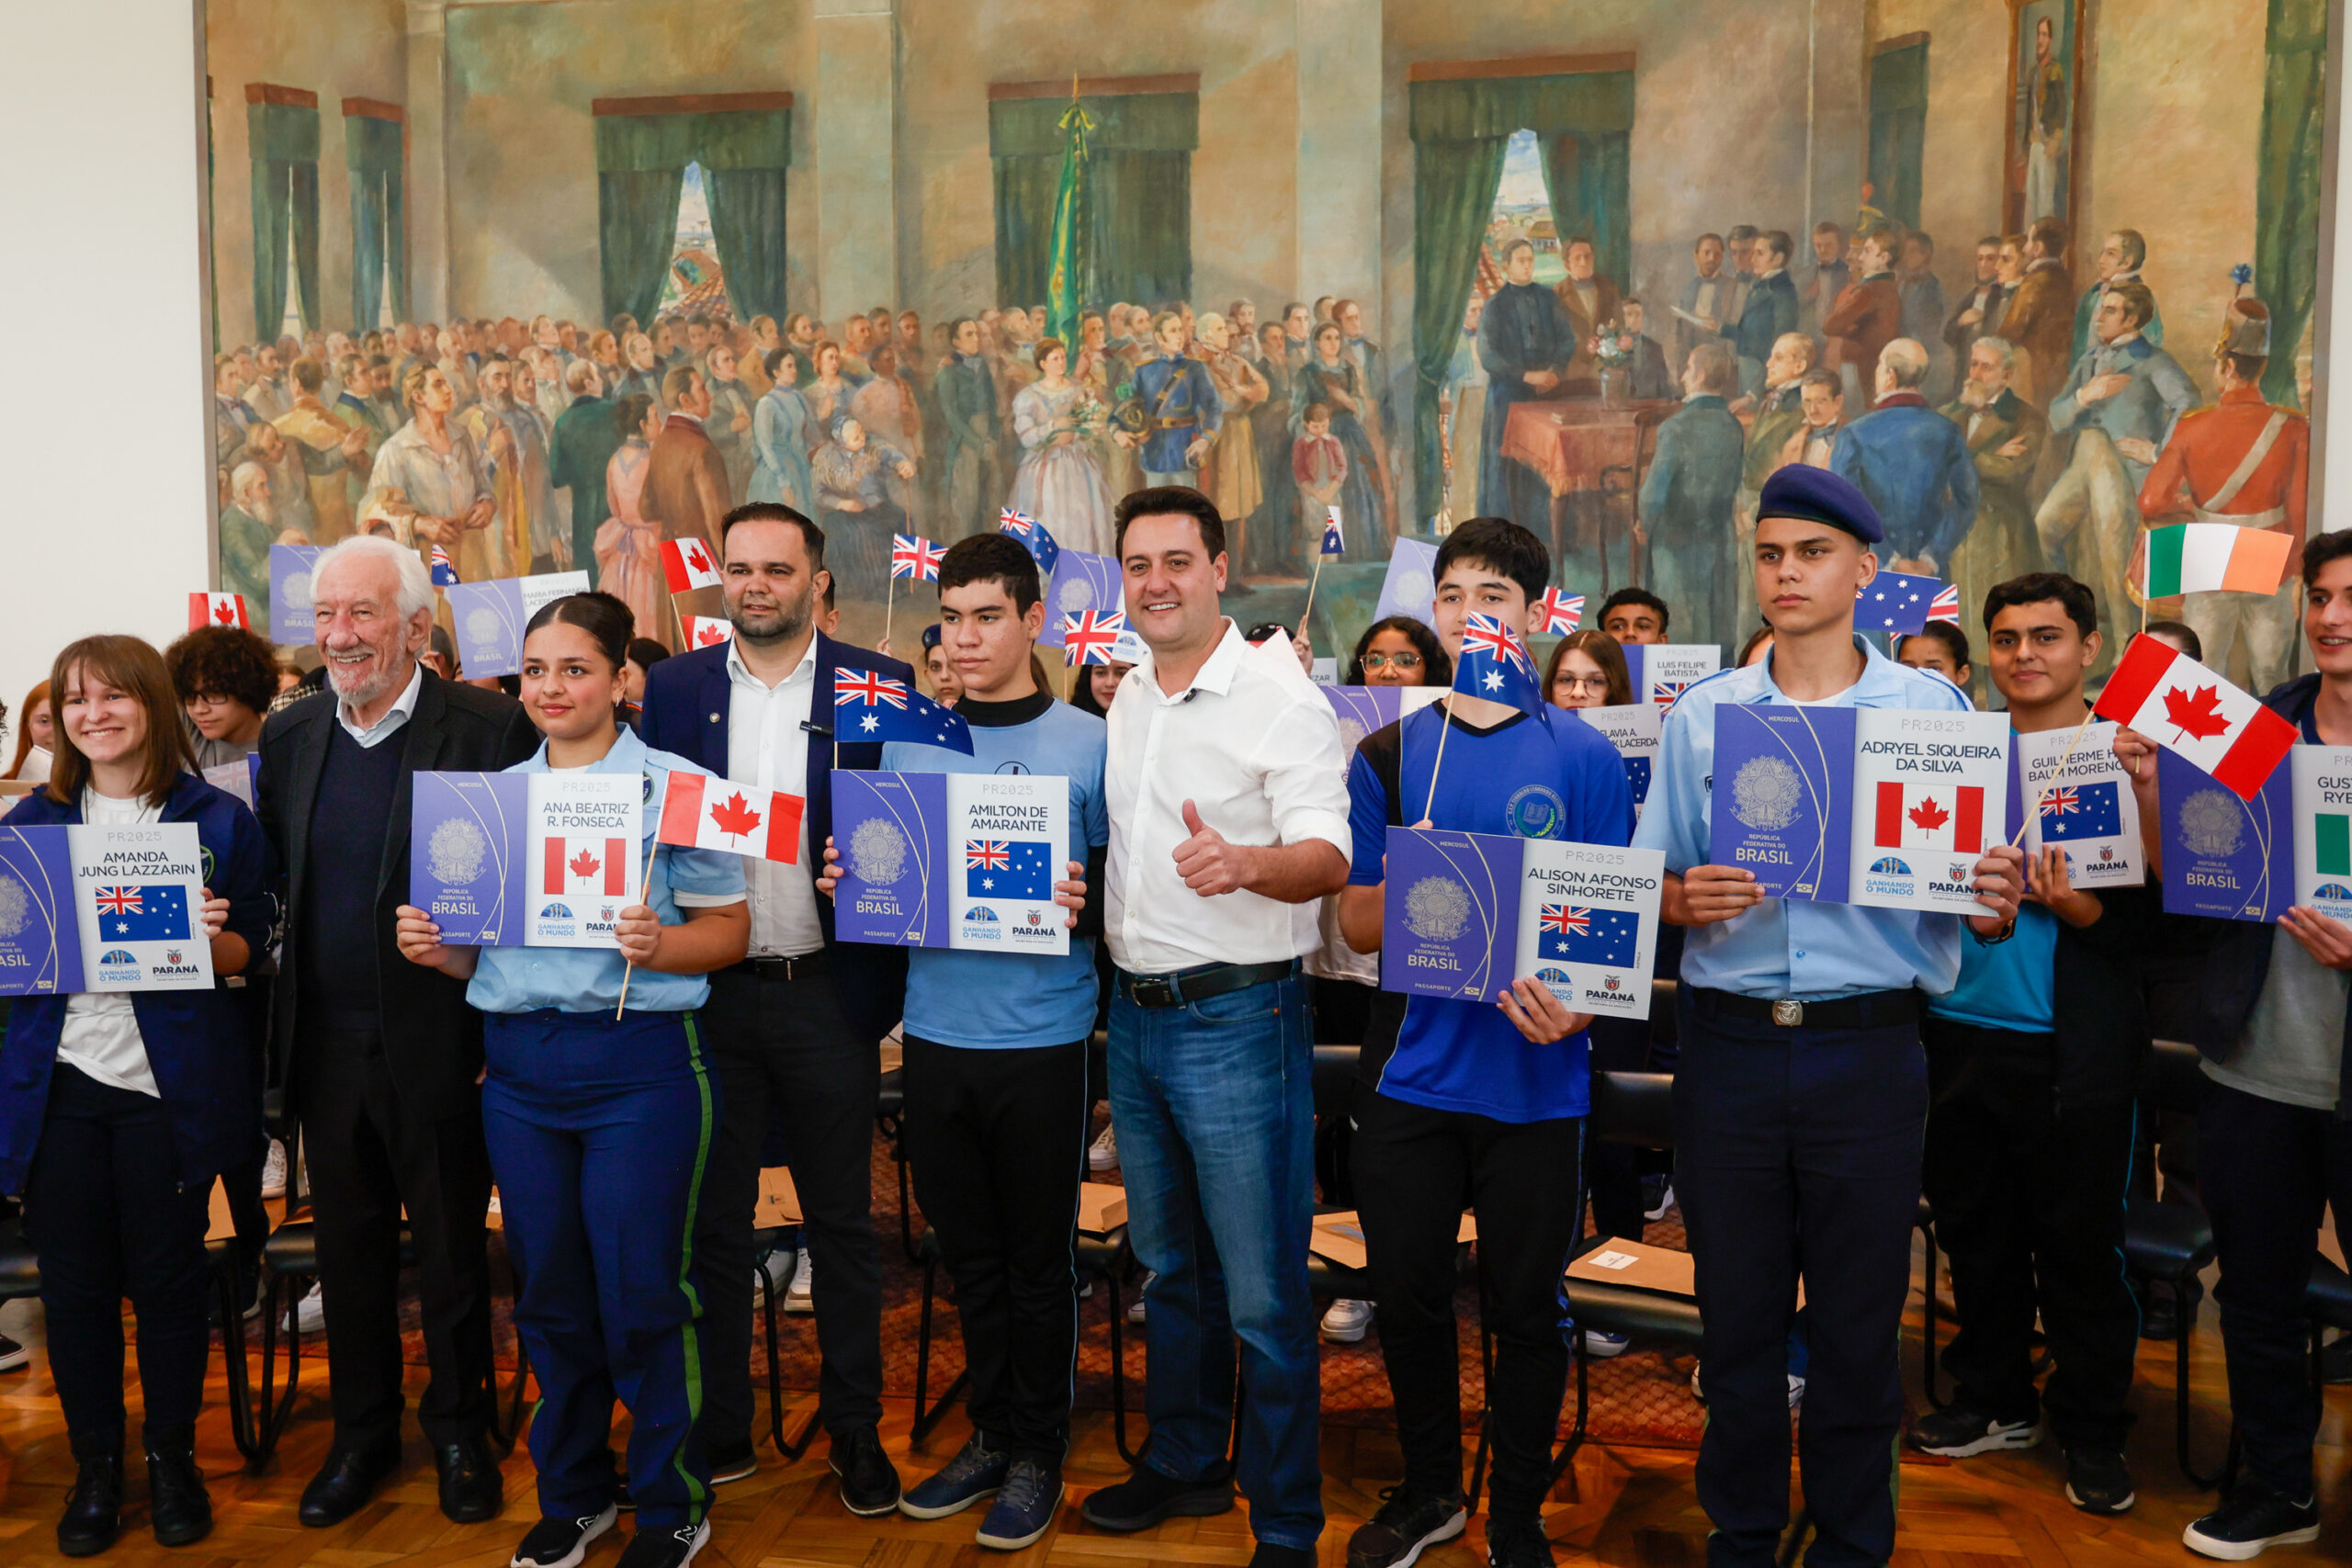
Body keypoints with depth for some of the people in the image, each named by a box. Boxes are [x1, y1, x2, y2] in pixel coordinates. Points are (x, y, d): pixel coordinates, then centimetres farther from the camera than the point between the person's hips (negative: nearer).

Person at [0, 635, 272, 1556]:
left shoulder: (217, 820, 1)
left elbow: (252, 949, 1)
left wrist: (214, 940, -20)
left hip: (171, 1082, -2)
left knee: (167, 1274, 6)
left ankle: (171, 1455, 24)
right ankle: (95, 1463, 25)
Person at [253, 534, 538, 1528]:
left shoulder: (490, 729, -10)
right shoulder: (289, 736, 7)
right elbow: (271, 879, 14)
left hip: (437, 1044, -5)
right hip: (326, 1045, 5)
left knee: (450, 1250, 10)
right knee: (348, 1248, 17)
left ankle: (458, 1430, 30)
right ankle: (362, 1432, 35)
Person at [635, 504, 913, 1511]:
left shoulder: (880, 685, -1)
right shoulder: (675, 687, 6)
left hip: (826, 993, -2)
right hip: (707, 993, 2)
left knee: (842, 1222, 9)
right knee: (712, 1219, 12)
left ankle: (854, 1431, 23)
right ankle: (718, 1431, 27)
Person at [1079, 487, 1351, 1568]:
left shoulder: (1279, 700, -12)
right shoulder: (1125, 699, 10)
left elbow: (1328, 856, -20)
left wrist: (1241, 865, -40)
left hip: (1236, 1014, -7)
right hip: (1135, 1011, 7)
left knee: (1262, 1295, 0)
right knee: (1169, 1266, 20)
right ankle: (1184, 1464, 37)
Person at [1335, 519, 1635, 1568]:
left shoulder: (1584, 757, -1)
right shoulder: (1389, 756, 5)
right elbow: (1356, 924, 5)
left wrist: (1575, 1002, -21)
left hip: (1535, 1078, -2)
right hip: (1411, 1075, 2)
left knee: (1527, 1307, 9)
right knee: (1407, 1294, 13)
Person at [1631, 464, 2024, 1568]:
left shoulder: (1933, 709, 4)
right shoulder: (1703, 714, 7)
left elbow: (1974, 898, 4)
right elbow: (1648, 883, 7)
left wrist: (1995, 906, -18)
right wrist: (1690, 900, -14)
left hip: (1867, 1050, -1)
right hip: (1729, 1046, 1)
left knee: (1858, 1323, 9)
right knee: (1737, 1313, 10)